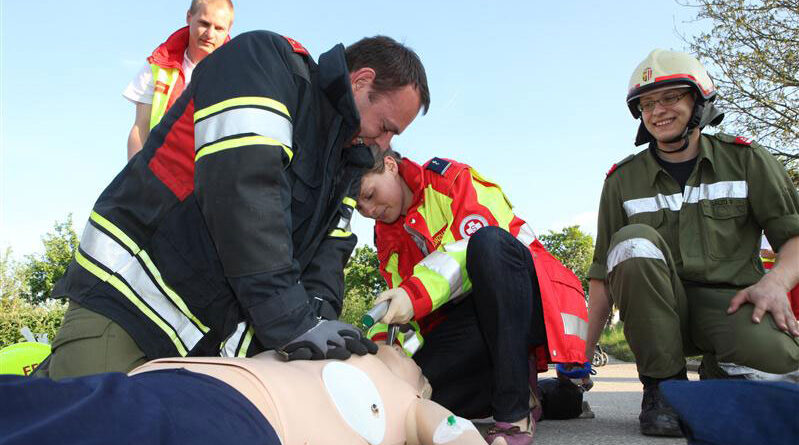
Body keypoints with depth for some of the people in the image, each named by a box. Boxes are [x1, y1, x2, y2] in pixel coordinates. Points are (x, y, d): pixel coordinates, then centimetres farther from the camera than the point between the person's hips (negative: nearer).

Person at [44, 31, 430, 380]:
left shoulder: (348, 158, 14)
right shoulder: (263, 60, -11)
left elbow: (327, 247, 7)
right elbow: (241, 189, -26)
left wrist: (318, 315, -14)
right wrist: (294, 320, -28)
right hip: (125, 303, -7)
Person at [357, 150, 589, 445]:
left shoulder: (450, 177, -3)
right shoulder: (387, 238, 16)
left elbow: (479, 241, -18)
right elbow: (404, 305, 9)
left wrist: (417, 293, -28)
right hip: (465, 318, 6)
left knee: (488, 242, -37)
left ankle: (515, 412, -31)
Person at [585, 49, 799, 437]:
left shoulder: (746, 160, 6)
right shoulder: (624, 180, 6)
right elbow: (603, 276, 4)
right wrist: (583, 357, 0)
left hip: (729, 300, 0)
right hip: (659, 310, 1)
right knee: (634, 242, -29)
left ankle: (719, 377, 5)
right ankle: (664, 386, -18)